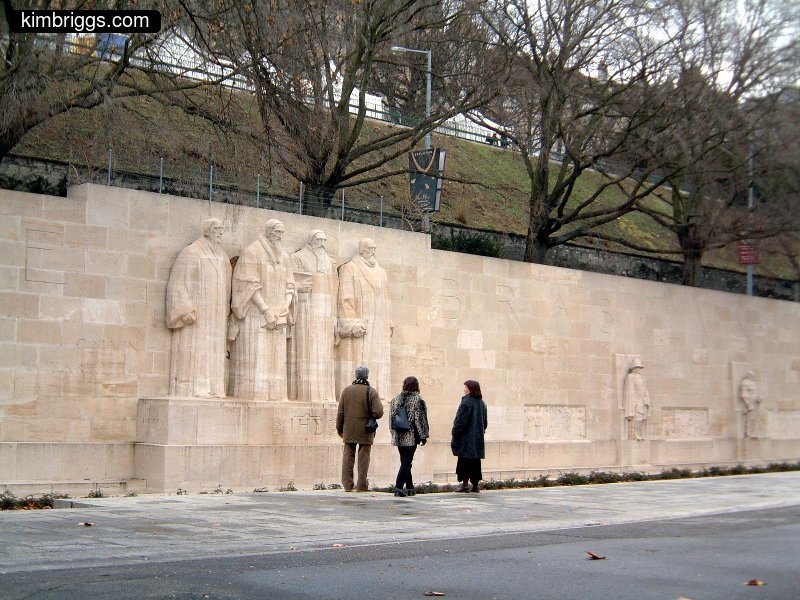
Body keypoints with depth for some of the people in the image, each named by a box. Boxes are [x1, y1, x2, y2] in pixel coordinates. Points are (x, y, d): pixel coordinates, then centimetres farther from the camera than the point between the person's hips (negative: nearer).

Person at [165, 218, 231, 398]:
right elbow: (179, 283, -8)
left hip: (216, 315, 7)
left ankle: (211, 390, 5)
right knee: (195, 348, -9)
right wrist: (185, 310, -17)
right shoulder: (191, 253, -4)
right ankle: (192, 390, -8)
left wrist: (226, 314, 14)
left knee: (214, 351, 4)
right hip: (195, 312, -7)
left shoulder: (222, 256, 16)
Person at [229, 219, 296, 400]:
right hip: (256, 313, -6)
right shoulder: (251, 253, -5)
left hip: (278, 315, 6)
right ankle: (254, 394, -9)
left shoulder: (284, 257, 15)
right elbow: (251, 286, -12)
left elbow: (289, 286, 14)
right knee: (256, 356, -9)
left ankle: (275, 395, 4)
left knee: (276, 357, 3)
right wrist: (266, 311, -18)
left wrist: (285, 308, -3)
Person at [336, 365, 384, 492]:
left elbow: (340, 412, 3)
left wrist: (339, 429, 11)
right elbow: (378, 413, -16)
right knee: (363, 457, 6)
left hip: (349, 430, 2)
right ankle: (362, 485, 9)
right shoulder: (371, 391, -9)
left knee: (348, 456, 10)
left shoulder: (346, 390, 0)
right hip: (365, 431, -2)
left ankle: (347, 484, 10)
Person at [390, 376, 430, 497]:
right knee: (407, 462, -4)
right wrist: (423, 436, -2)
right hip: (411, 437, -5)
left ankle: (410, 487, 20)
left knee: (405, 461, 14)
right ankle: (398, 486, -13)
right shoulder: (418, 400, -9)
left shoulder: (395, 399, 7)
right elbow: (420, 419, -9)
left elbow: (391, 417, 11)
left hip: (399, 436, 5)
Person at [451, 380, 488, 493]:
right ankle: (475, 485, 12)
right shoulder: (482, 403, 10)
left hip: (466, 437, -7)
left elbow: (460, 421, -16)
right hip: (478, 439, 7)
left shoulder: (466, 402, -14)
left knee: (464, 461, -2)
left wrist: (455, 436, -11)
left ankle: (465, 483, -7)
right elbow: (485, 422, 16)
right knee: (475, 461, 10)